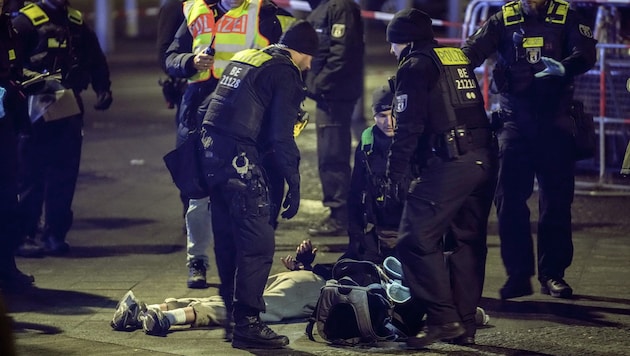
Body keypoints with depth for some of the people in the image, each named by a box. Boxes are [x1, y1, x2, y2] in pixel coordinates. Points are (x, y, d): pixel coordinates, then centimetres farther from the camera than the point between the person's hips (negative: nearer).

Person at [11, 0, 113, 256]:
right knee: (31, 174, -3)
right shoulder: (26, 21, -4)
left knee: (64, 175, 6)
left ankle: (55, 234, 13)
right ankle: (24, 234, 5)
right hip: (37, 110, -5)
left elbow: (96, 60, 22)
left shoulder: (77, 21, 15)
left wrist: (103, 89, 8)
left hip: (70, 108, 5)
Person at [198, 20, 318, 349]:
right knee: (258, 243, -7)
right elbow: (282, 136, -11)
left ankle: (232, 310, 27)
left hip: (210, 151, 9)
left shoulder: (244, 57, 20)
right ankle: (247, 323, -10)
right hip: (238, 158, -9)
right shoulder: (286, 74, -5)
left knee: (228, 241, 18)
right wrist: (294, 185, -7)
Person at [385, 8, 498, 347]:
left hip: (447, 163, -8)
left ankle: (442, 317, -14)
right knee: (468, 241, 14)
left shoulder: (414, 66, -1)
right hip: (484, 159, 8)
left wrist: (394, 176, -6)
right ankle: (465, 325, 17)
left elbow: (408, 128, -9)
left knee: (416, 240, -7)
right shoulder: (458, 57, 22)